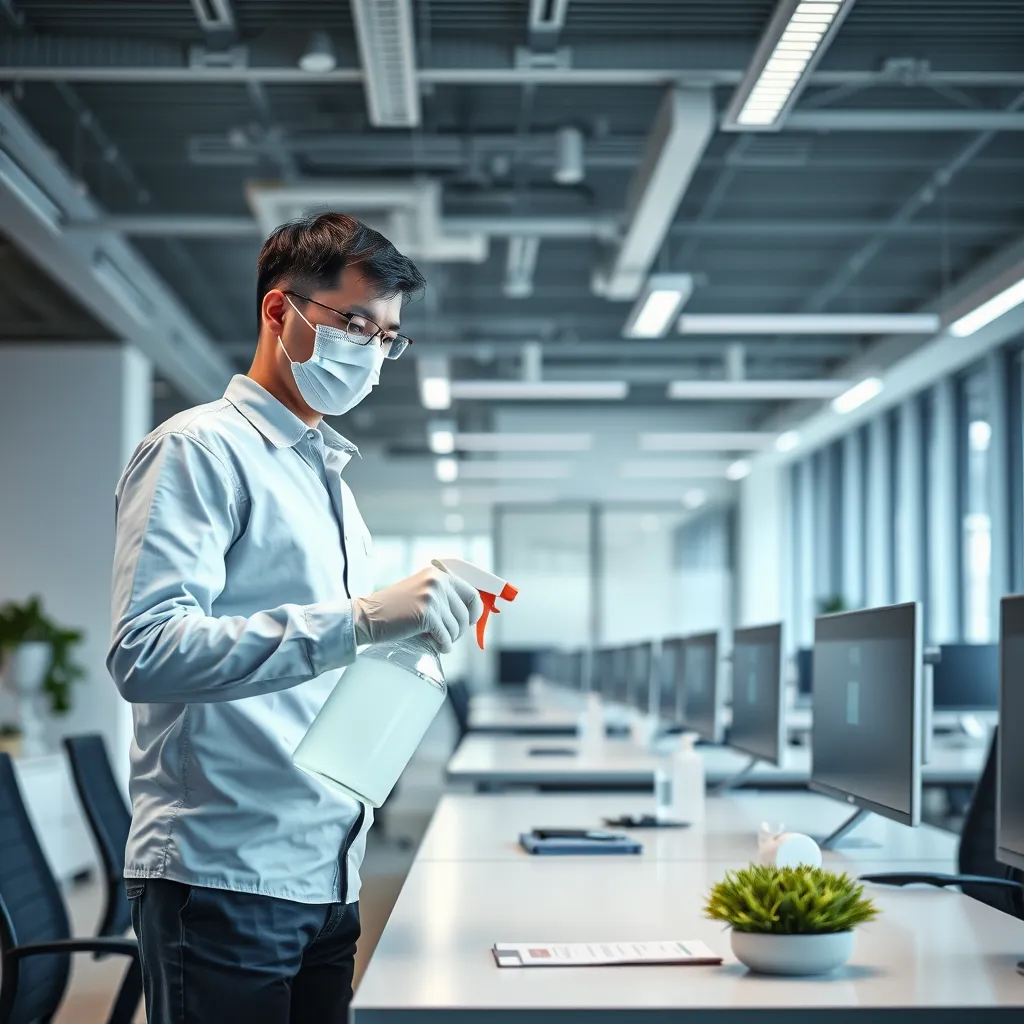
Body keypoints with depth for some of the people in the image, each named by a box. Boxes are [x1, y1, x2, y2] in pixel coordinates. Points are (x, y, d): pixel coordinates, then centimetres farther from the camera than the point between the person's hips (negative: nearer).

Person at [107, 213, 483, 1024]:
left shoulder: (328, 476, 20)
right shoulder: (201, 450, -7)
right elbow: (147, 653, -22)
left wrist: (415, 632, 9)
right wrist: (360, 619, -27)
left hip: (325, 881, 8)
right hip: (224, 879, -8)